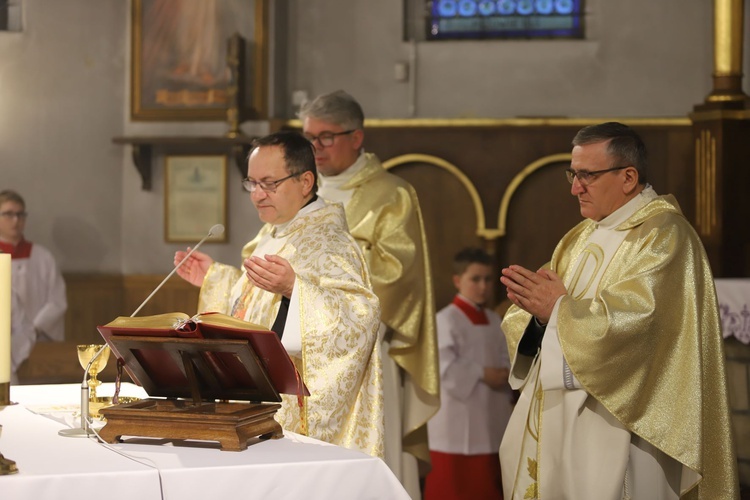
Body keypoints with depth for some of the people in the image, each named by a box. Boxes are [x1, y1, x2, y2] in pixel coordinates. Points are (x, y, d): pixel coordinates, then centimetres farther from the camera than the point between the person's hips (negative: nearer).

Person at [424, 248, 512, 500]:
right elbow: (443, 366, -21)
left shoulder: (494, 320, 12)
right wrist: (481, 374, -18)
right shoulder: (446, 320, -12)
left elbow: (505, 361, 12)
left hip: (490, 418, 7)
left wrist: (504, 375, -10)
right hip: (457, 420, -7)